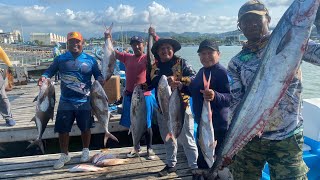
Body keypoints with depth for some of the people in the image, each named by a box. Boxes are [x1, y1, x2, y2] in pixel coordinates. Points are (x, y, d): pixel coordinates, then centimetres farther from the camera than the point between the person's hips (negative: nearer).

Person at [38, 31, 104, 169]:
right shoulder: (60, 59, 1)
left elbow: (98, 75, 3)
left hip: (85, 101, -1)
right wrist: (44, 77, -19)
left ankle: (85, 151, 35)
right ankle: (64, 155, 27)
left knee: (85, 128, 10)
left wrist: (100, 80, -19)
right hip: (65, 102, 1)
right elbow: (50, 71, 3)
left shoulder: (90, 60, 0)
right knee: (62, 129, 7)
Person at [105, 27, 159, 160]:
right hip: (129, 95, 4)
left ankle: (149, 149, 19)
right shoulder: (127, 57, 8)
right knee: (133, 123, 13)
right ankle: (136, 148, 29)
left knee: (146, 124, 5)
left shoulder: (148, 58, -4)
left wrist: (154, 36, -30)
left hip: (144, 96, -4)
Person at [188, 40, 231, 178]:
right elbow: (195, 91, 19)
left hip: (217, 127, -9)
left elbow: (231, 98, -28)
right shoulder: (202, 71, 9)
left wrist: (215, 96, -46)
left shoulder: (221, 72, -19)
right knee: (202, 160, 25)